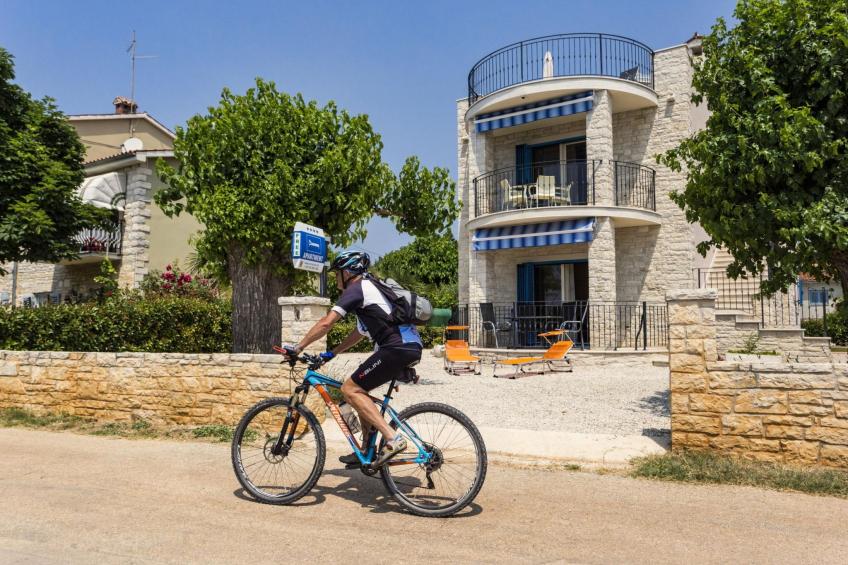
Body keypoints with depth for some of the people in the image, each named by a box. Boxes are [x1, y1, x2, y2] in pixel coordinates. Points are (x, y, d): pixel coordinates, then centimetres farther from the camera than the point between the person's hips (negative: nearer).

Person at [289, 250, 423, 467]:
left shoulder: (356, 289, -3)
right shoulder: (369, 288, 27)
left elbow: (326, 323, -12)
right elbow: (359, 333, 32)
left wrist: (298, 347, -3)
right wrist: (332, 353, 30)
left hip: (397, 348, -10)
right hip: (411, 347, 10)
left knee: (350, 389, -7)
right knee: (359, 389, 19)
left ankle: (392, 439, -14)